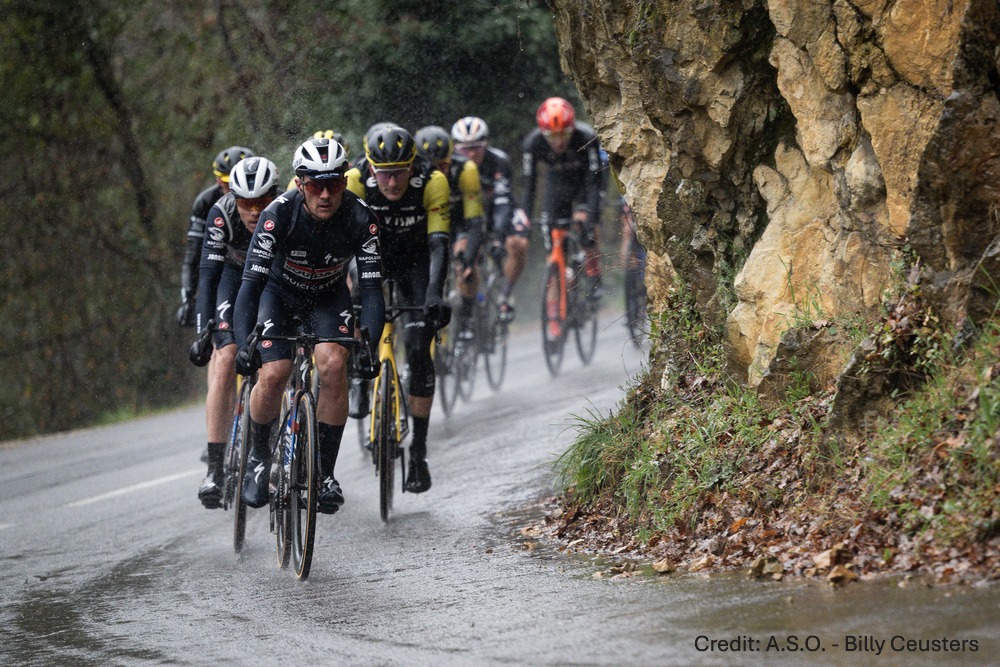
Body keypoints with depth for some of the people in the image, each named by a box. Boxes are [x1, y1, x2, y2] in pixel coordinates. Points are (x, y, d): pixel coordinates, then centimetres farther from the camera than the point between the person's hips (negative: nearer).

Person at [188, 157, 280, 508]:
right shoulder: (222, 214, -32)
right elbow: (208, 275, -32)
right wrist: (203, 332, -41)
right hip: (236, 274, -1)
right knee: (226, 360, -17)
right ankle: (215, 468, -19)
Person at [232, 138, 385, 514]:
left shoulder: (360, 219, -27)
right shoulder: (279, 214, -31)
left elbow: (371, 287, -26)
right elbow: (251, 282, -33)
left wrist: (369, 347, -38)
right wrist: (245, 345, -43)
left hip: (328, 298, 1)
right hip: (280, 293, -1)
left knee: (333, 364, -25)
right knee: (273, 375, -21)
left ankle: (325, 473, -12)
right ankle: (259, 456, 7)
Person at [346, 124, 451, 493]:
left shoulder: (432, 182, -31)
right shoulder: (355, 180, -30)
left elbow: (438, 245, -36)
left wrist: (435, 294, -51)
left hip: (414, 258, -1)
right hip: (371, 251, 2)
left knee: (419, 349, -13)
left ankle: (418, 452, -6)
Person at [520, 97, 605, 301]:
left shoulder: (586, 137, -35)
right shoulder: (533, 143, -29)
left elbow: (595, 180, -34)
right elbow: (529, 184, -24)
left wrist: (592, 214, -45)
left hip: (585, 178, -2)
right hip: (558, 181, 2)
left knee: (586, 222, -26)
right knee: (552, 236, -9)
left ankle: (594, 278, -12)